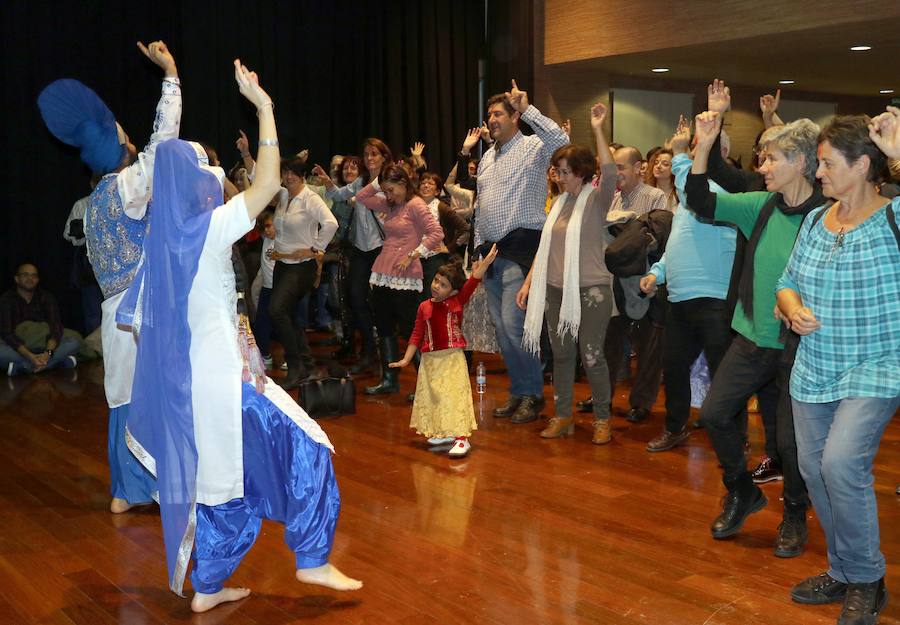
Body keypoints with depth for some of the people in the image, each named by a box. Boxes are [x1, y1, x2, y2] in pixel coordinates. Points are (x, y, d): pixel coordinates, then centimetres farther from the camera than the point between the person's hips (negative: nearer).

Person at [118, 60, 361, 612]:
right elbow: (269, 184, -16)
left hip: (183, 379, 8)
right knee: (304, 448, 1)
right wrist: (264, 107, -11)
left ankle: (207, 586, 23)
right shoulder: (208, 228, -12)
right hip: (222, 377, -8)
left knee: (224, 478, 17)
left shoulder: (162, 239, 9)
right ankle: (312, 559, 6)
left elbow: (138, 320, 11)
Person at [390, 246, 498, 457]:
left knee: (456, 396, -10)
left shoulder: (457, 301, -2)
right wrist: (406, 360, 7)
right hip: (430, 360, 4)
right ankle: (443, 433, 27)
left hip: (452, 358, -4)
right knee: (433, 397, 12)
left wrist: (485, 263, -29)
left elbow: (472, 283, -16)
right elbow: (417, 335, 9)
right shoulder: (424, 307, 5)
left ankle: (462, 438, -11)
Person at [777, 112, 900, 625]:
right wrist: (793, 308, -8)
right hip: (814, 370, 7)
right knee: (815, 468, 9)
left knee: (841, 461, -21)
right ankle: (843, 573, 30)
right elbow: (787, 283, 15)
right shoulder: (815, 220, 8)